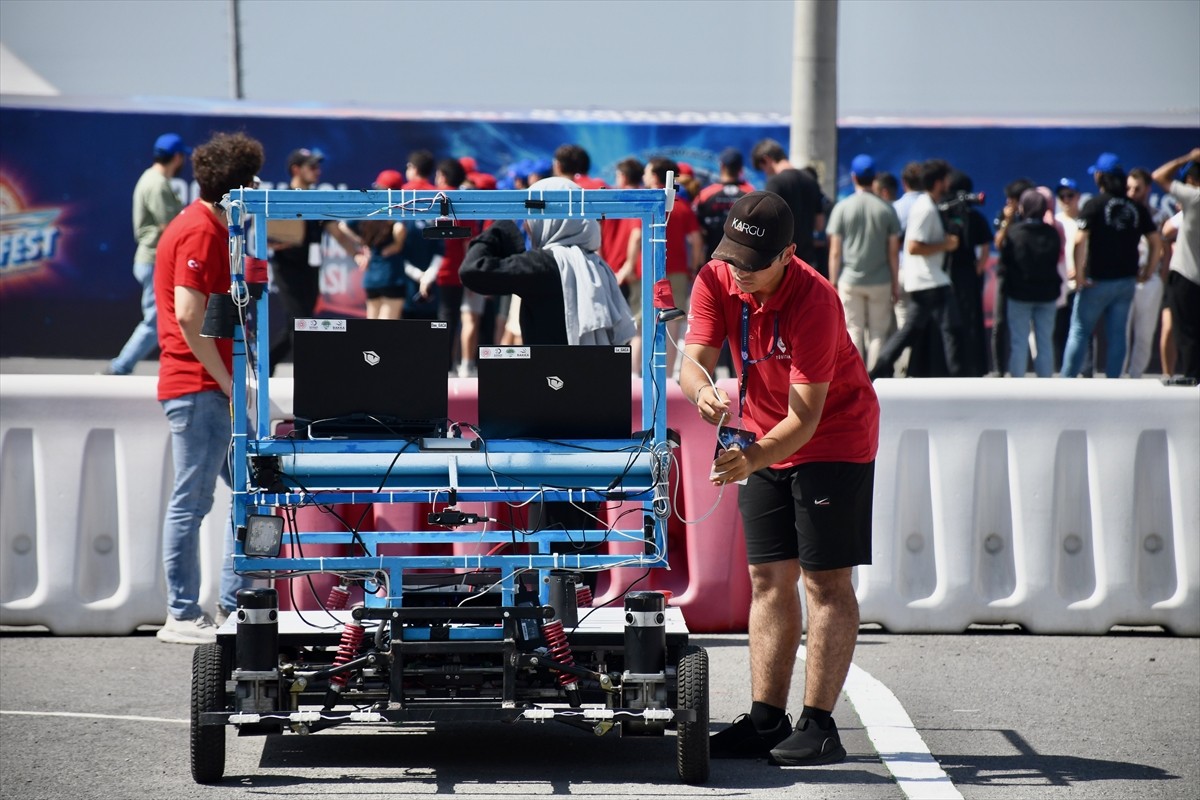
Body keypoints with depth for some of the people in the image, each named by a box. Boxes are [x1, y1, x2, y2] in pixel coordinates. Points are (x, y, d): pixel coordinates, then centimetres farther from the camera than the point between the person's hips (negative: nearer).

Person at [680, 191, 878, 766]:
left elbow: (805, 417, -29)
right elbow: (693, 359, -16)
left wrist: (752, 459, -43)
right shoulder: (716, 281, -12)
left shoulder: (814, 302, -29)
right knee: (770, 578, 6)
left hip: (834, 441, -6)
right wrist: (702, 391, -39)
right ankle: (766, 720, 8)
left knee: (826, 581, -8)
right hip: (766, 440, 6)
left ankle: (819, 726, -8)